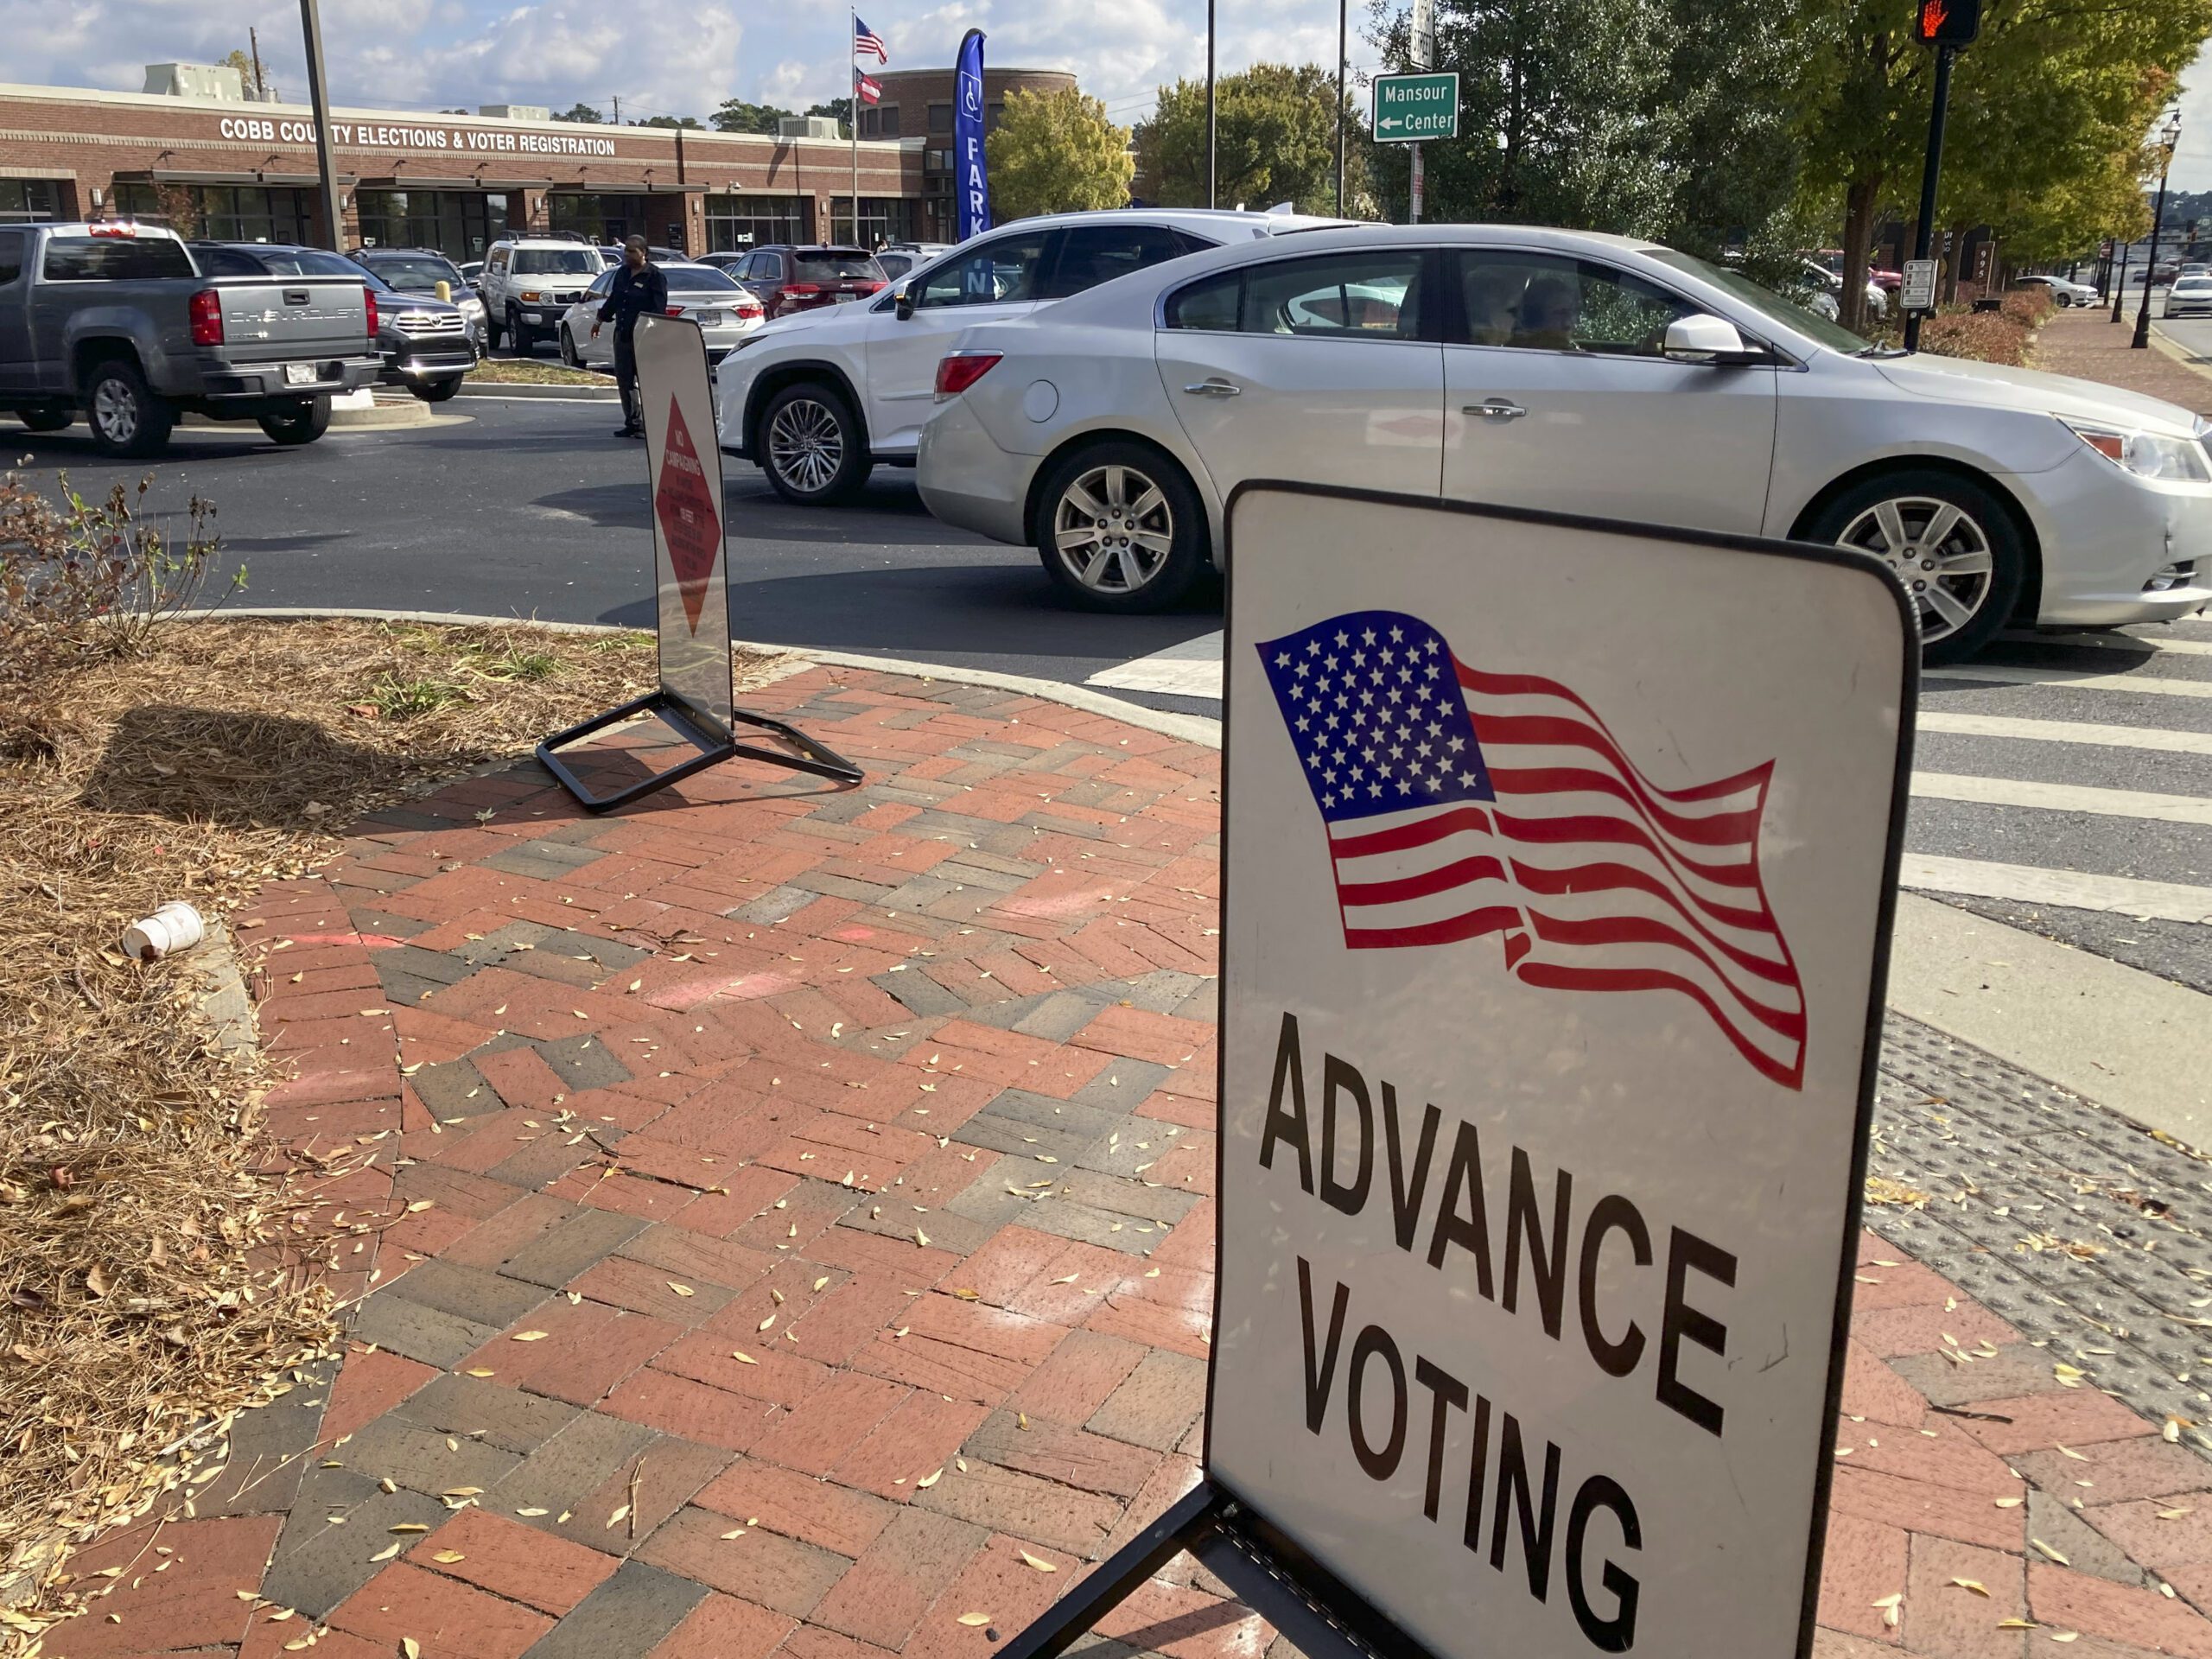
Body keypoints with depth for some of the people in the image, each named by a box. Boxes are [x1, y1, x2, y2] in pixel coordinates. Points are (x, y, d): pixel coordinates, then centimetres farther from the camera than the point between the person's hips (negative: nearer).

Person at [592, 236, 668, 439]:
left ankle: (647, 424, -2)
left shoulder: (654, 275, -8)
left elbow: (659, 307, -13)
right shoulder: (622, 273, 14)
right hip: (622, 334, 8)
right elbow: (613, 299, 25)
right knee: (624, 379, 7)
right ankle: (632, 422, 14)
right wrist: (601, 320, 29)